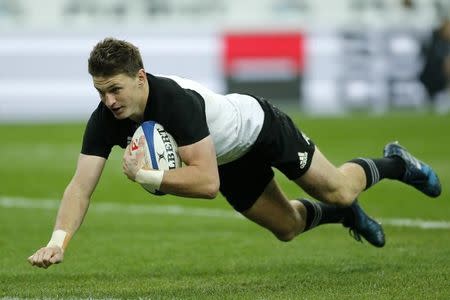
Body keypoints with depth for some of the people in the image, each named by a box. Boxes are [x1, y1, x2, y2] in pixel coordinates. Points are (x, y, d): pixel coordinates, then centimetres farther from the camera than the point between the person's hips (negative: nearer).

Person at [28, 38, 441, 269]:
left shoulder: (177, 100, -45)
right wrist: (58, 241, -49)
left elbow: (207, 182, -47)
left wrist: (145, 175, -51)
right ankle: (346, 216, 49)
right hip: (229, 160, 6)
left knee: (338, 191, 4)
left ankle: (391, 163, 35)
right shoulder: (104, 121, -28)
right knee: (287, 226, 18)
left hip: (258, 126, -6)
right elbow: (81, 185, -33)